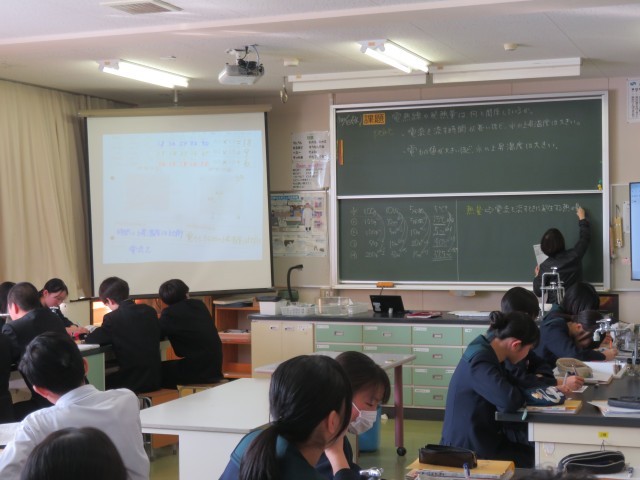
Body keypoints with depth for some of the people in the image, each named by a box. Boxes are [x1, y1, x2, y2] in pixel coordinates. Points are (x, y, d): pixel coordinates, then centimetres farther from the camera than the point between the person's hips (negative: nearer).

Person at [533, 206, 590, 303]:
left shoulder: (544, 267, -8)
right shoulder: (574, 255, -7)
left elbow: (538, 293, 2)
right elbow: (585, 237, 14)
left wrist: (537, 276, 19)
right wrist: (582, 218, 29)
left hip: (554, 305, -1)